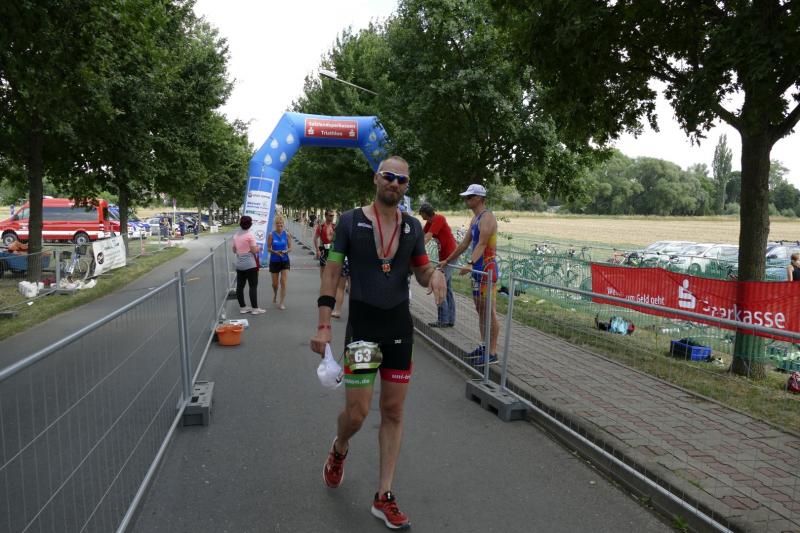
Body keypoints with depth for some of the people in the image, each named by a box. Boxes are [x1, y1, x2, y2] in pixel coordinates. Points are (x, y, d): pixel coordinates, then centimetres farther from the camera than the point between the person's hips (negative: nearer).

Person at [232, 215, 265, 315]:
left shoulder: (236, 235, 7)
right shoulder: (249, 235, -13)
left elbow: (234, 250, 15)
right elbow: (254, 250, -14)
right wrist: (259, 248, 5)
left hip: (239, 264, 7)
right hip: (250, 264, -7)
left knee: (240, 286, 9)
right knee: (253, 286, -1)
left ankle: (242, 307, 15)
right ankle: (255, 308, 1)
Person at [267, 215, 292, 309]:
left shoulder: (287, 234, -3)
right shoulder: (271, 235, -6)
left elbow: (290, 248, 2)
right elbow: (268, 248, -2)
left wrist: (285, 251, -19)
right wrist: (275, 252, -21)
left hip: (285, 260, 0)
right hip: (274, 261, 0)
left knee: (284, 282, -10)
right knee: (275, 283, 11)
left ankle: (281, 303, 0)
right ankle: (275, 295, 45)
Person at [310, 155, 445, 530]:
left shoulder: (413, 227, 5)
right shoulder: (351, 221, -5)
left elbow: (421, 271, 12)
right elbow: (331, 273, -5)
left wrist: (436, 273, -14)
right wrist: (323, 326, -10)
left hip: (400, 325, 4)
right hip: (362, 324, -3)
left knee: (393, 411, 7)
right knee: (357, 412, -3)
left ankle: (384, 497, 20)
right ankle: (339, 449, 35)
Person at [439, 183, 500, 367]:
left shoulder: (487, 217, -13)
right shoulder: (475, 219, 18)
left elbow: (481, 244, -26)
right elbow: (464, 243, 25)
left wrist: (470, 263, -39)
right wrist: (447, 261, 28)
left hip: (487, 268, -10)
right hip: (477, 269, 10)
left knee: (490, 311, -7)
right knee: (480, 309, 14)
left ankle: (492, 353, -3)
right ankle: (483, 346, 23)